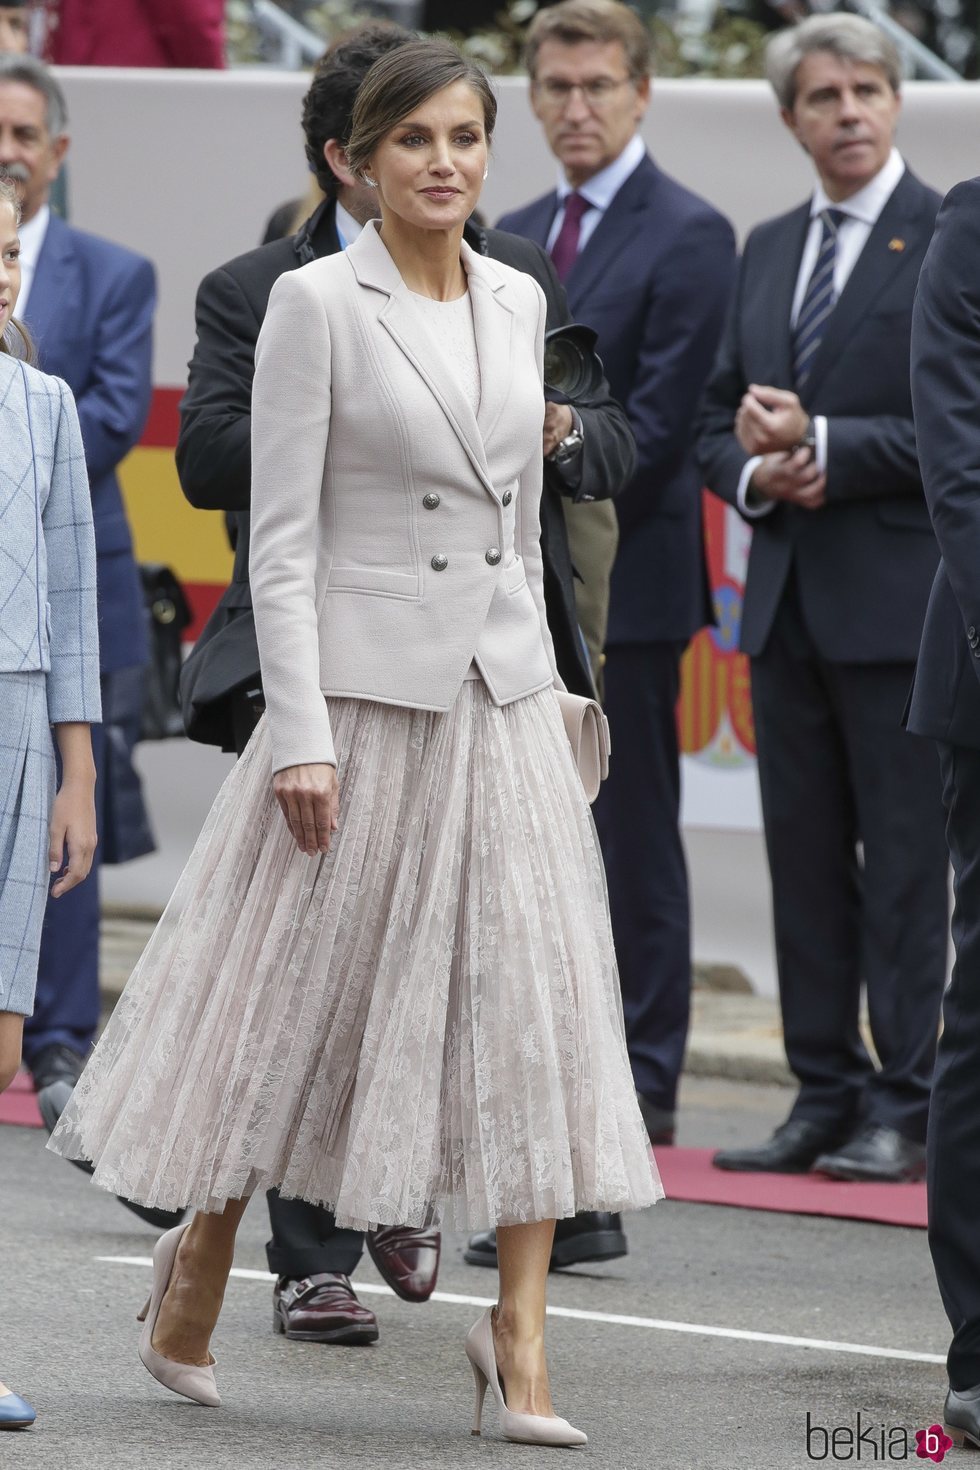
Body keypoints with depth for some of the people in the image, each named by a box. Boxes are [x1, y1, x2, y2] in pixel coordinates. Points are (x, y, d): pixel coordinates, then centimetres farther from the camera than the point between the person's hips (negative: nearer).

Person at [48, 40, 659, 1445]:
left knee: (532, 998, -3)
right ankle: (198, 1269, 25)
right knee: (296, 1000, 5)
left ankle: (520, 1328, 0)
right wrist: (301, 737, -15)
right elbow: (281, 539, -10)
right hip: (365, 692, -5)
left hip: (504, 696, 5)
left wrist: (534, 673, 16)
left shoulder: (519, 301, 9)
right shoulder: (317, 302, -8)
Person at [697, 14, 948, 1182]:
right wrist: (757, 473, -3)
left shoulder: (948, 240, -5)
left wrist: (824, 447, -14)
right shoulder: (767, 251, 16)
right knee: (804, 858, 8)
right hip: (787, 597, 7)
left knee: (906, 861, -4)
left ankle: (905, 1108, 0)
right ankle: (825, 1098, 14)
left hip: (898, 601, -7)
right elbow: (718, 420, 18)